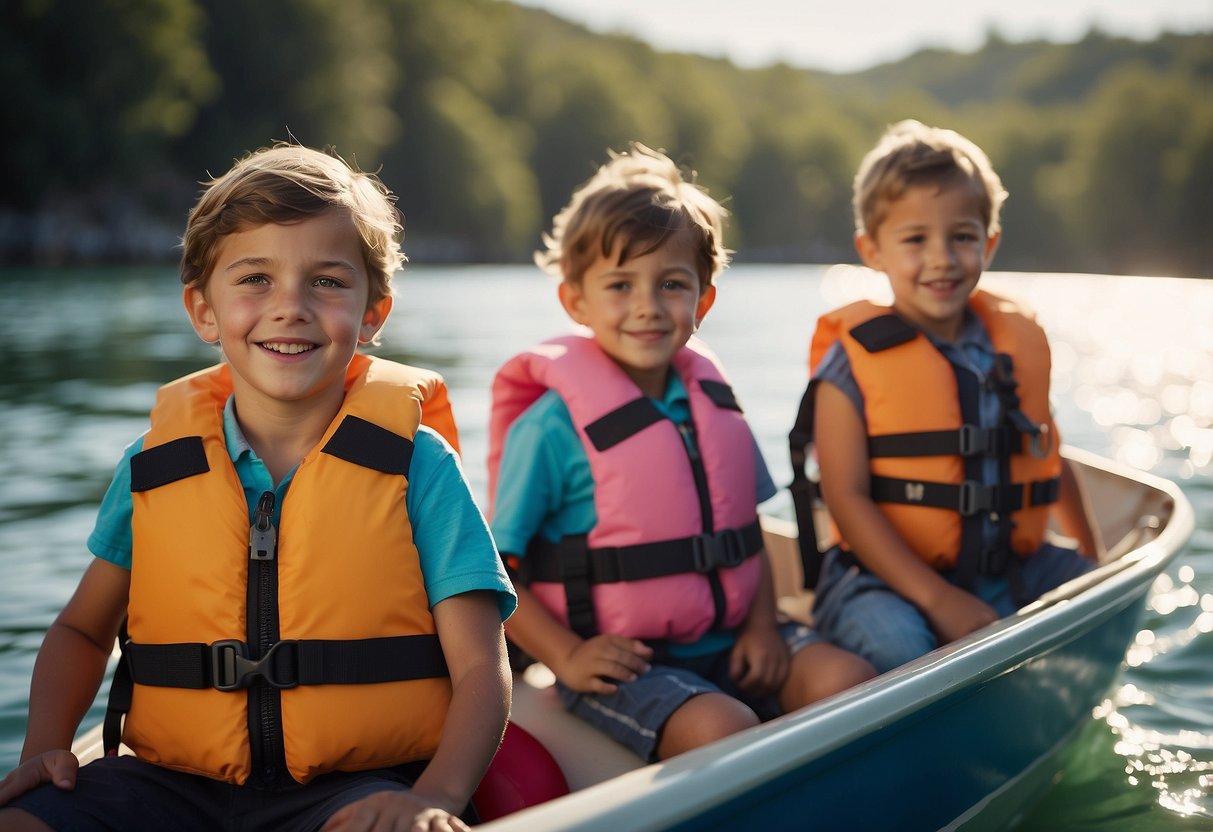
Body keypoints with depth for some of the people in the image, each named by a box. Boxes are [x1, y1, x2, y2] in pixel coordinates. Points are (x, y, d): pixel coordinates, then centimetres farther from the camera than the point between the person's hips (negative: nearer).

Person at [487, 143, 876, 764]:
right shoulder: (555, 425, -12)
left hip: (724, 643, 6)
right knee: (722, 728, -29)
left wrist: (762, 624, 1)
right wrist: (566, 656, -17)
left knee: (846, 678, -13)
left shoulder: (712, 401, 7)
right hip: (620, 662, -6)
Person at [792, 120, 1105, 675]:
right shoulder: (853, 362, -9)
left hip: (1009, 568, 6)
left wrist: (1091, 554, 23)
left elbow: (1046, 458, 23)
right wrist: (936, 598, -21)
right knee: (894, 643, -33)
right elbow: (846, 496, -14)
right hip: (886, 575, -6)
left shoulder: (1018, 343, 9)